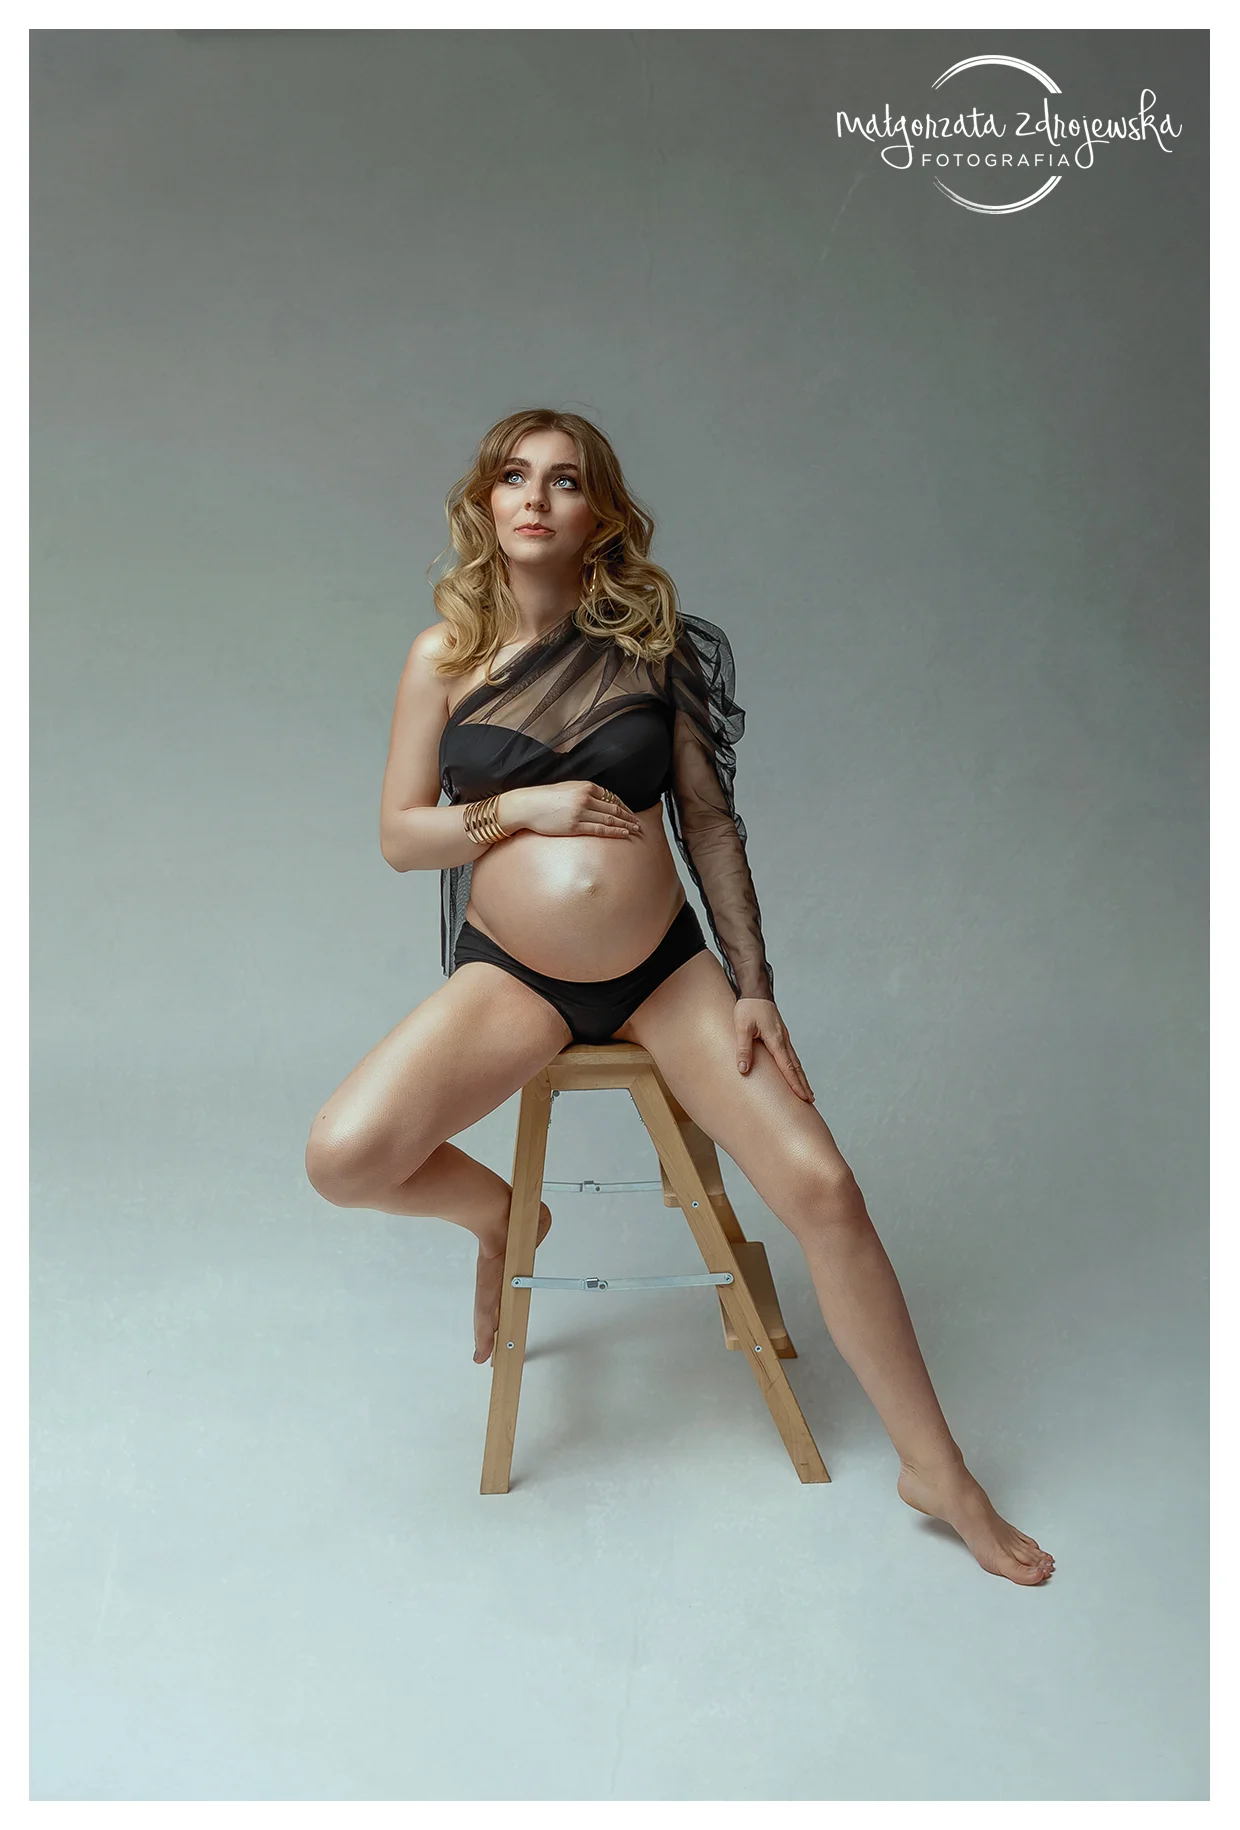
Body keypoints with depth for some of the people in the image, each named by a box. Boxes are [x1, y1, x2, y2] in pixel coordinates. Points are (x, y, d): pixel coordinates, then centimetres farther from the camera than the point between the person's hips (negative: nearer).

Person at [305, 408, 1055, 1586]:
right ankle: (499, 1213, 12)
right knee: (344, 1158, -24)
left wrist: (752, 987, -1)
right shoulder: (445, 656, 2)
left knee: (821, 1188, -10)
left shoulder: (653, 642, 1)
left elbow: (708, 820, 4)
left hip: (666, 968, 0)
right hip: (512, 976, 0)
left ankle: (937, 1473, 10)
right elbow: (398, 836, 2)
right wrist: (520, 806, -15)